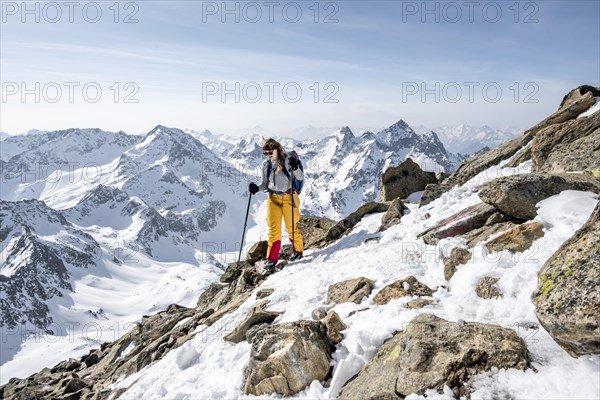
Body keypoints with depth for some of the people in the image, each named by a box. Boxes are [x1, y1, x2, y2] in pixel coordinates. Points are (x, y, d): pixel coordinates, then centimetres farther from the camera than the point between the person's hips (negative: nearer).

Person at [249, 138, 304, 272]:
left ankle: (298, 250, 27)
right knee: (273, 228, -1)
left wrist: (295, 167, -27)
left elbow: (300, 178, -9)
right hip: (273, 198, 3)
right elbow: (265, 184, 11)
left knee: (291, 227, 3)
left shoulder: (287, 160, -6)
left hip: (288, 197, -3)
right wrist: (257, 188, -9)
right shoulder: (266, 164, 6)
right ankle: (272, 258, 3)